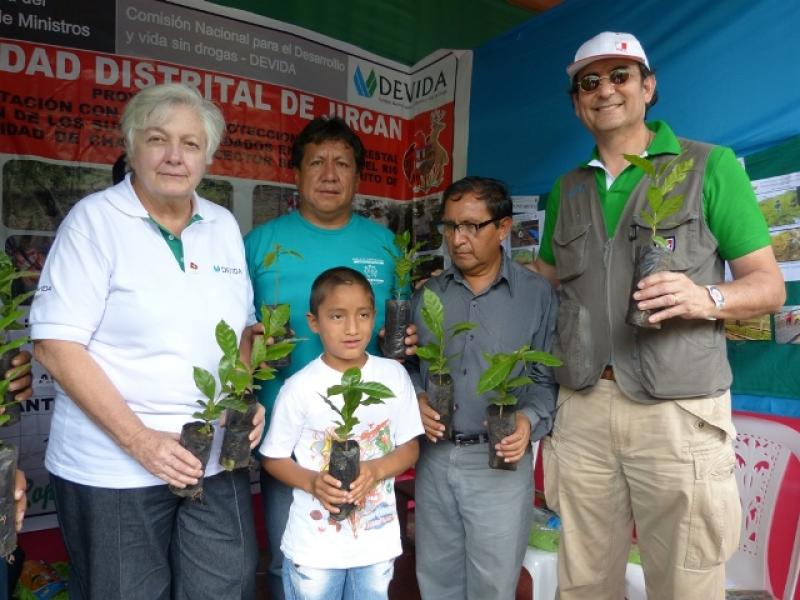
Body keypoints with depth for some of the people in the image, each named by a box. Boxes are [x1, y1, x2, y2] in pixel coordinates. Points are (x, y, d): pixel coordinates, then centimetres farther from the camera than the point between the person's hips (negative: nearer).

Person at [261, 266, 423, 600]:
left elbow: (410, 447, 1)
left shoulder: (394, 375, -6)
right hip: (314, 545, -2)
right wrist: (312, 482, -21)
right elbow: (273, 458, -3)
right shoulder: (299, 387, -14)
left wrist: (375, 470, -18)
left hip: (378, 540, 2)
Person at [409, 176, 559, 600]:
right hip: (434, 456, 3)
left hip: (500, 460, -3)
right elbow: (409, 364, 10)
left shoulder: (537, 294, -3)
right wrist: (416, 399, -9)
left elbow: (548, 377, -3)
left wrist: (529, 419, -20)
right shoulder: (426, 294, 6)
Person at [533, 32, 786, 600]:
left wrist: (707, 298, -20)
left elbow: (770, 286, 0)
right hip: (582, 408, 4)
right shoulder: (567, 189, 15)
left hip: (679, 409, -3)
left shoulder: (710, 166, 1)